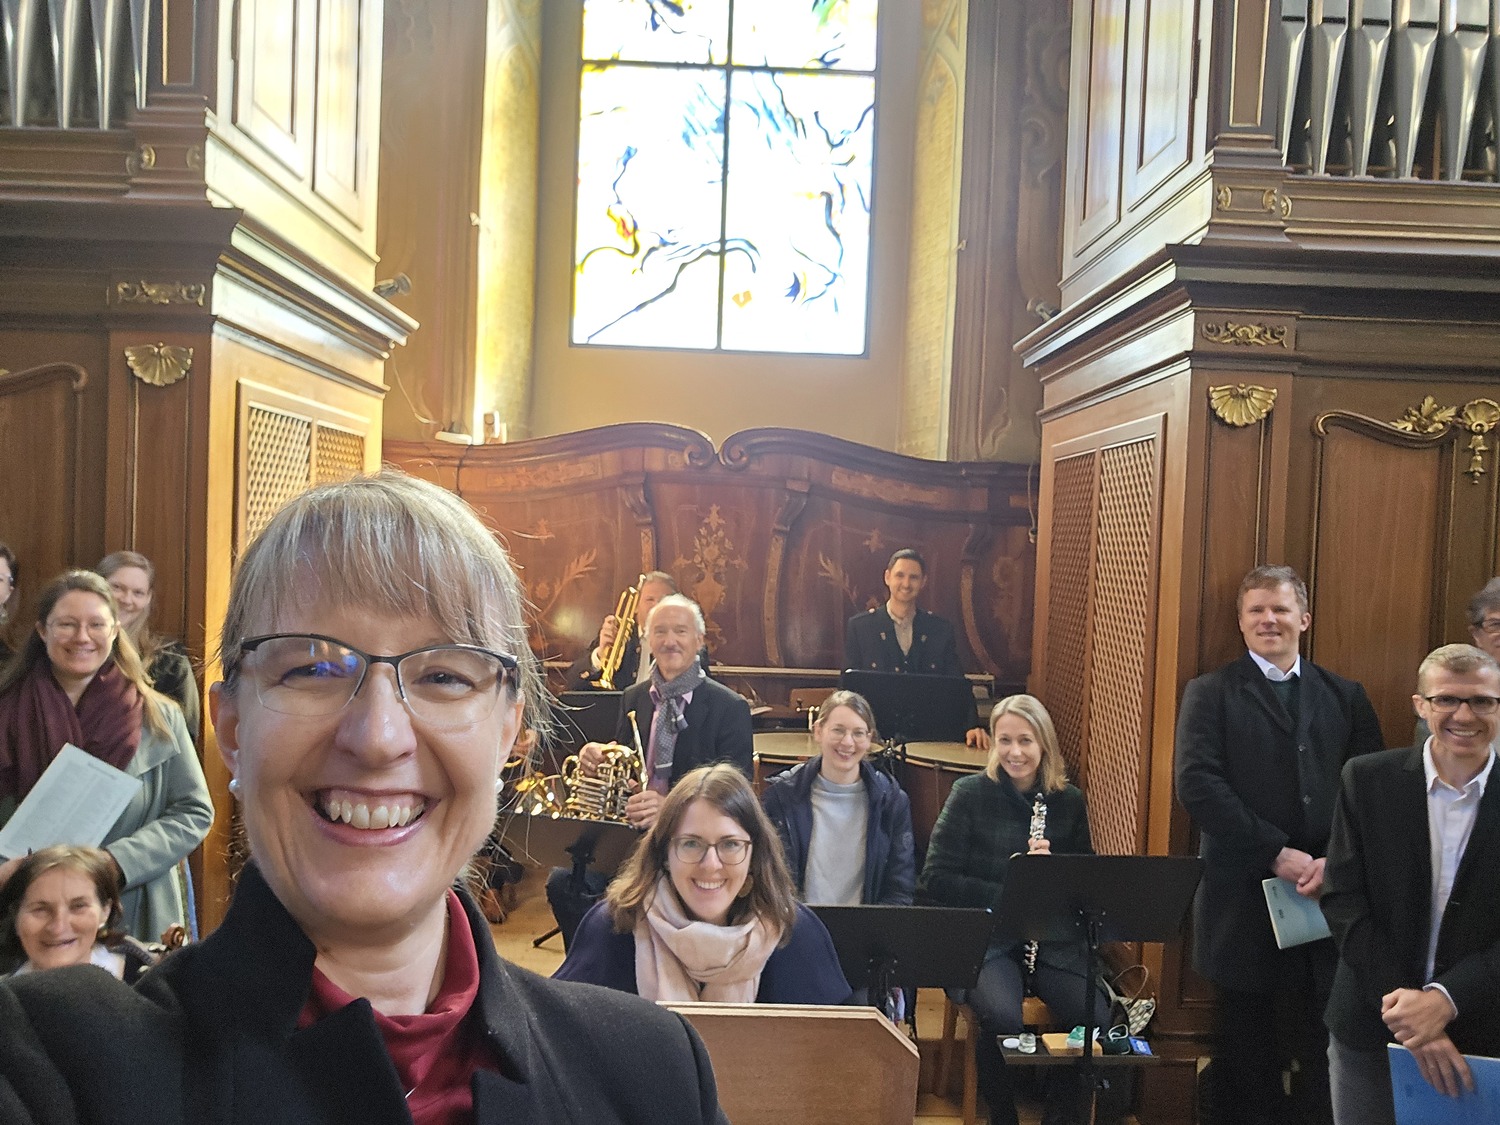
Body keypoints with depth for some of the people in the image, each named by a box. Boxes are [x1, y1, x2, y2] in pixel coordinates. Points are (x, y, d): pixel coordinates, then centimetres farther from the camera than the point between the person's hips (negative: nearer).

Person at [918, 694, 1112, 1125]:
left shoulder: (1069, 800, 6)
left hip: (1054, 938, 3)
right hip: (986, 936, -3)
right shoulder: (970, 793, -3)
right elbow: (935, 879, -6)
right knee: (1002, 1017, -33)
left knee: (1097, 1019, -25)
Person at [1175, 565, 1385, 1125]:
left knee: (1326, 1054, 4)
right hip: (1245, 901, -2)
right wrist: (1277, 854, -14)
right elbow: (1197, 784, -10)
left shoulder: (1346, 697, 12)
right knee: (1247, 1062, 8)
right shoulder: (1211, 693, 2)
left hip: (1329, 899, 2)